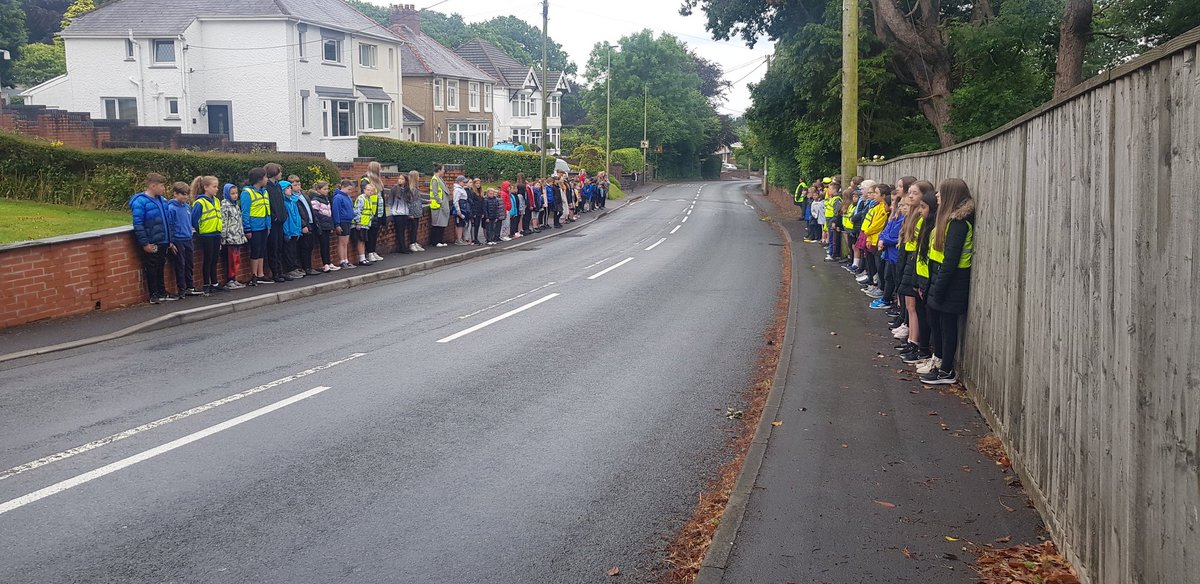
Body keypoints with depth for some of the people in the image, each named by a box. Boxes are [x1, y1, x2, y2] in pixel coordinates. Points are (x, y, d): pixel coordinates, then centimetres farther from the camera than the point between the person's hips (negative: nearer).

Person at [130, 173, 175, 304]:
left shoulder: (162, 201, 10)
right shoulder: (140, 202, -14)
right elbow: (138, 224, -17)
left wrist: (169, 241, 17)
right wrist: (145, 243, -20)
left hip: (163, 242, 7)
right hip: (151, 244, -7)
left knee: (160, 267, 16)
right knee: (151, 269, 3)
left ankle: (162, 292, 25)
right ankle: (153, 295, 10)